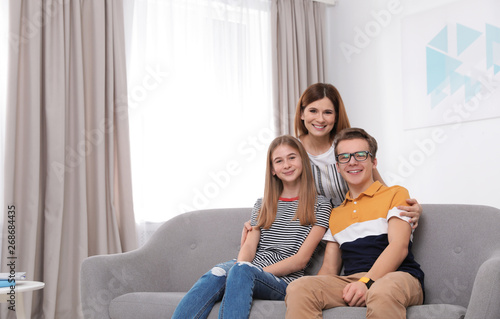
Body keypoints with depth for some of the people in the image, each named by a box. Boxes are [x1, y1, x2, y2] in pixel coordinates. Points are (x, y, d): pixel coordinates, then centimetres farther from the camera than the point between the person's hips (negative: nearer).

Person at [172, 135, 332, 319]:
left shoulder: (320, 205, 8)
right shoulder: (262, 205, 23)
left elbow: (301, 260, -1)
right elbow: (249, 246, 10)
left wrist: (251, 271, -11)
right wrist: (239, 267, -15)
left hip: (284, 282, -3)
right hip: (247, 274, 3)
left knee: (243, 270, -37)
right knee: (217, 273, -33)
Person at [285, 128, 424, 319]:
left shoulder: (395, 194, 12)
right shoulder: (335, 214, 26)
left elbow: (399, 246, -4)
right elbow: (329, 269, 22)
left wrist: (367, 282, -19)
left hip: (398, 277, -4)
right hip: (350, 281, 4)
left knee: (382, 291, -42)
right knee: (298, 288, -25)